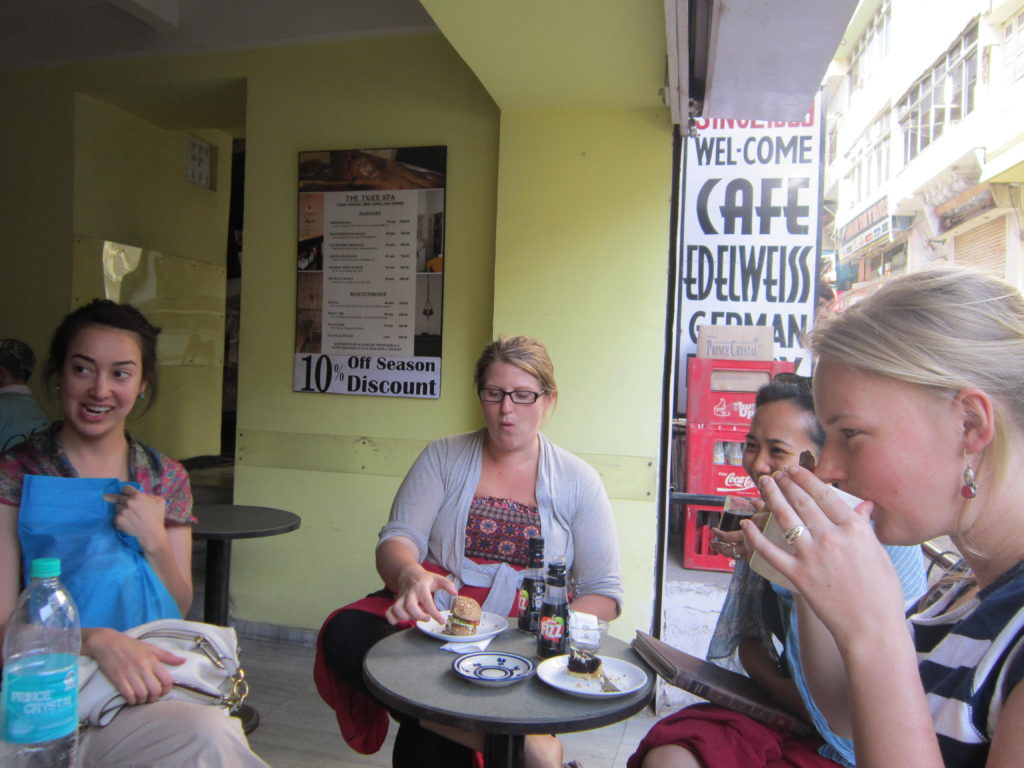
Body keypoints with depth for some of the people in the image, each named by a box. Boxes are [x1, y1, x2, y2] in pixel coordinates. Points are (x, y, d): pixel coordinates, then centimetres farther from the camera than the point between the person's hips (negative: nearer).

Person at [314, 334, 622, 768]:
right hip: (434, 616, 4)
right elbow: (397, 539, -1)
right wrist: (411, 575, -25)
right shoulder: (444, 457, 9)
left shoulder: (578, 482, 6)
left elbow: (603, 594, 5)